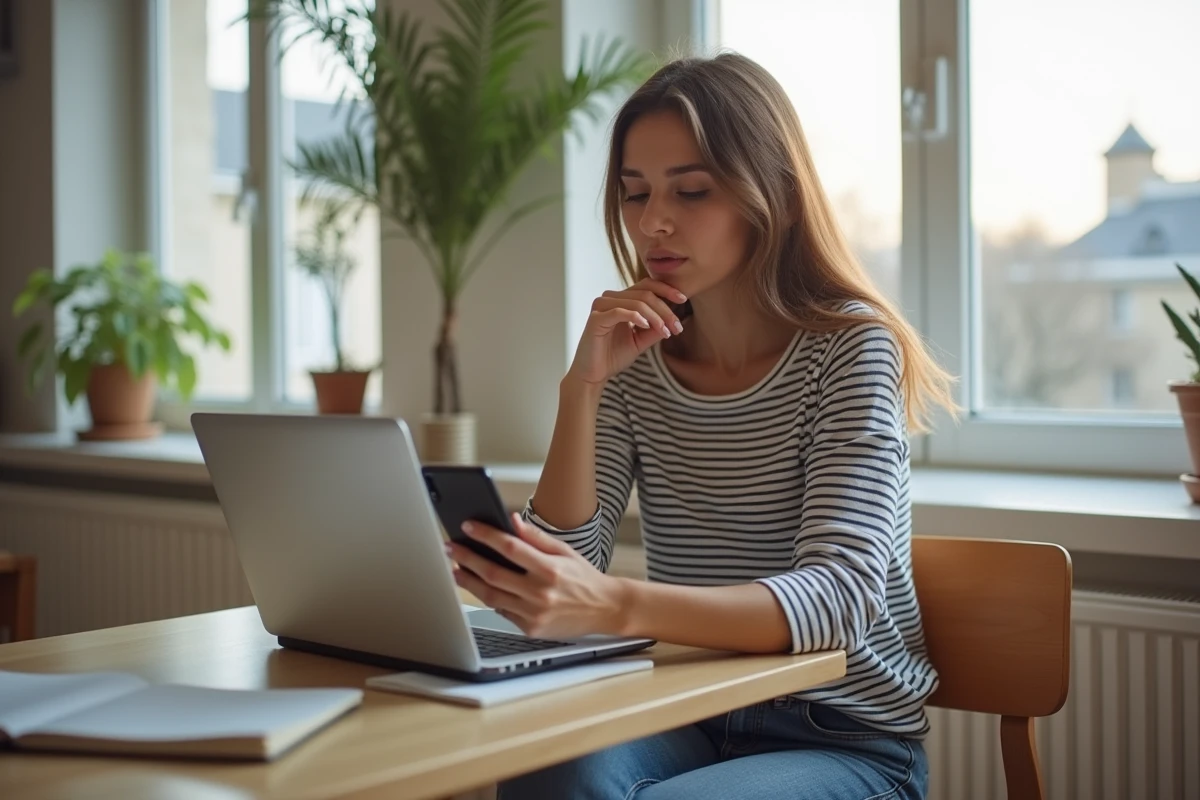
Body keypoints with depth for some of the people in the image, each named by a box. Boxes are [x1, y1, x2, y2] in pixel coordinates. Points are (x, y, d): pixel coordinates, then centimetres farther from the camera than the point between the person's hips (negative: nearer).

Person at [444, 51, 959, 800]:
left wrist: (619, 607, -41)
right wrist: (583, 386, -16)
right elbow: (563, 569, -4)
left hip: (844, 739, -3)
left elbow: (838, 597, -25)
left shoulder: (851, 348, -11)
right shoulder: (638, 360, 2)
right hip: (692, 718, 3)